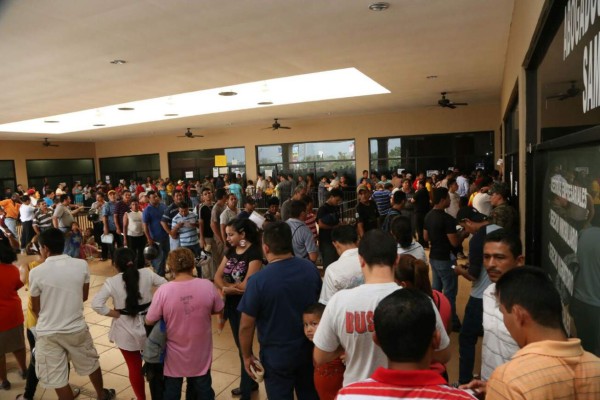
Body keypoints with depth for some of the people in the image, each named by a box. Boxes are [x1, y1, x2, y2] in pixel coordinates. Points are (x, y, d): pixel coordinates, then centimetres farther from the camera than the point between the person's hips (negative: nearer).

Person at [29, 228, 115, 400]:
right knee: (91, 364, 25)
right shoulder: (82, 265, -9)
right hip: (77, 328, 3)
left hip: (48, 333, -2)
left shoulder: (36, 272, -15)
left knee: (58, 380, 12)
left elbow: (35, 308, 0)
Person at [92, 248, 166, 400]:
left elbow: (96, 304, -22)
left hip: (126, 331, -2)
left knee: (134, 367, 16)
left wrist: (114, 314, -10)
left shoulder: (112, 282, -17)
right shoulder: (147, 273, -11)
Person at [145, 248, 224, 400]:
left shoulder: (163, 291, -22)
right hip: (200, 353, 1)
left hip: (175, 355, -1)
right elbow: (218, 309, -2)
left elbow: (149, 321, -10)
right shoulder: (207, 286, -18)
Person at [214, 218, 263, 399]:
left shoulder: (254, 253, -18)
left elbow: (246, 285, -23)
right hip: (231, 303, 7)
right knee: (240, 345, 19)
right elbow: (217, 277, 0)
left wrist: (227, 287, -8)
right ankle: (251, 382, 38)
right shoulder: (231, 251, 5)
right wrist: (227, 287, -21)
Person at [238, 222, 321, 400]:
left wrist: (247, 355, 0)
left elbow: (246, 326, -16)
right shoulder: (310, 268, -11)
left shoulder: (258, 280, -24)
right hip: (308, 349, 4)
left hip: (276, 355, -3)